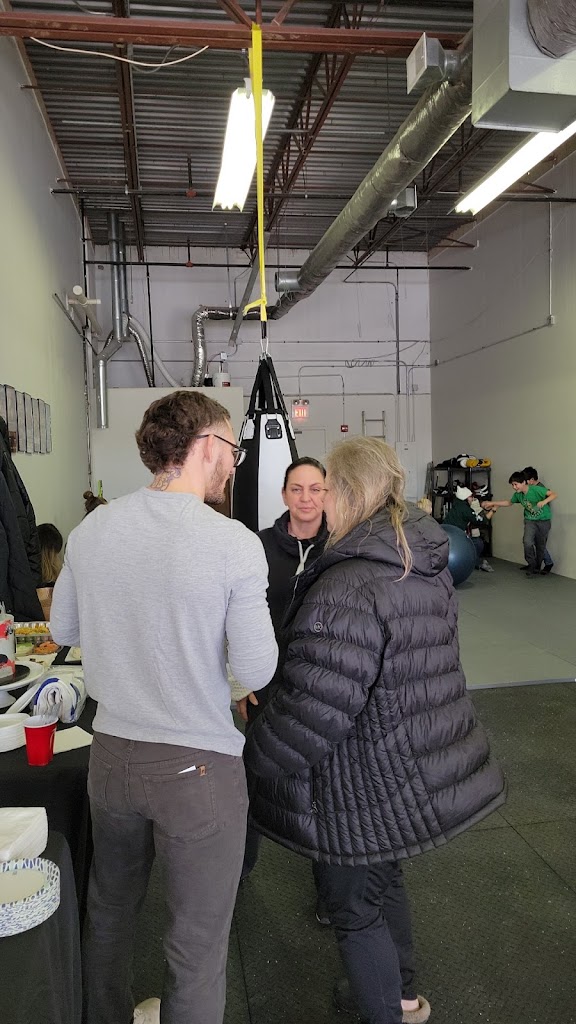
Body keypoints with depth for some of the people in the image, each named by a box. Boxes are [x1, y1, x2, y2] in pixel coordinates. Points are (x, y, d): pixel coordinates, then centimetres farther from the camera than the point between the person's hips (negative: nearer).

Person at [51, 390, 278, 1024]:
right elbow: (256, 672, -17)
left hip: (111, 753, 6)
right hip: (197, 768, -6)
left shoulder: (91, 529, -5)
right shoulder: (235, 544, -20)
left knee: (109, 912, 29)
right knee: (197, 946, 15)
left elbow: (62, 629, 8)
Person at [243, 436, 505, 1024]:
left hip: (368, 789, -9)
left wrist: (248, 765, -14)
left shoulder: (347, 588, -27)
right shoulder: (430, 566, 1)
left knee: (354, 911, 15)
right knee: (381, 885, 30)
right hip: (427, 771, 9)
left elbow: (314, 708, -29)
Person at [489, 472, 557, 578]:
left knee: (541, 546, 7)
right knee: (527, 542, -19)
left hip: (544, 521, -3)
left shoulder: (536, 489, -21)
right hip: (530, 520, 3)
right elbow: (509, 503, 16)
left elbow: (554, 495, -21)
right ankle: (531, 565, 0)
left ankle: (537, 569, 27)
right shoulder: (518, 494, -3)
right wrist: (493, 503, 11)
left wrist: (544, 502, -38)